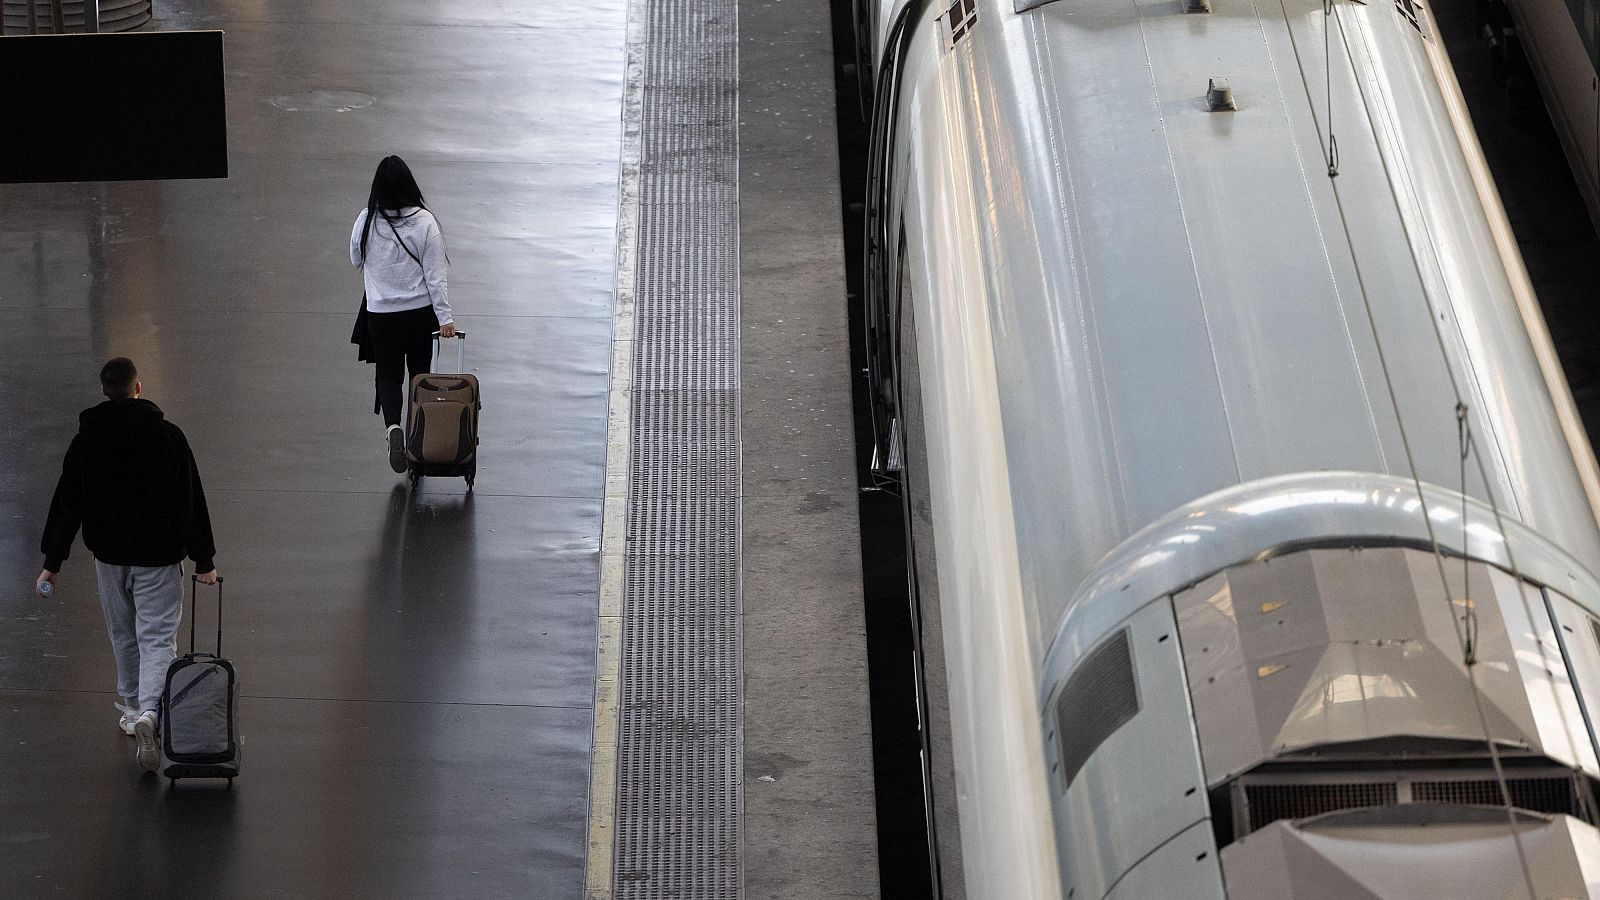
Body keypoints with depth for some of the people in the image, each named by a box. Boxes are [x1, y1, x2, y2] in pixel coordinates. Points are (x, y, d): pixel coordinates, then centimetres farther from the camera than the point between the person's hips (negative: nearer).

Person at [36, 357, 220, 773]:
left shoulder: (86, 441, -2)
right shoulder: (168, 435, -8)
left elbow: (66, 504, -1)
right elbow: (191, 501, -8)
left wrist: (52, 562, 5)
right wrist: (204, 560, -3)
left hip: (109, 555, 3)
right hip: (159, 556, -3)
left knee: (123, 637, 19)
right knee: (157, 637, -1)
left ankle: (132, 712, 30)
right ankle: (149, 711, -21)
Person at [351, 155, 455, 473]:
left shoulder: (366, 221, -9)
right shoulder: (424, 222, -12)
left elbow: (356, 261, 9)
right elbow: (436, 274, -11)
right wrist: (445, 316, -9)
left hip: (381, 313, 0)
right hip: (421, 311, 0)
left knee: (388, 373, 8)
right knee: (420, 372, 16)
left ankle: (393, 426, -17)